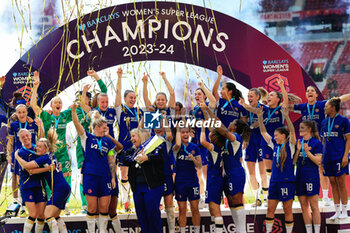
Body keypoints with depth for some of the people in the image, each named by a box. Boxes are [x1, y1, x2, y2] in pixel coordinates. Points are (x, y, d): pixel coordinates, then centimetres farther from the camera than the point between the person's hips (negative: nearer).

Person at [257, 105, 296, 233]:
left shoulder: (290, 145, -4)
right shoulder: (275, 145, 12)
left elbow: (292, 132, -20)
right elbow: (263, 132, 15)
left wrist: (286, 116, -31)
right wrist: (260, 117, 6)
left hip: (287, 181, -6)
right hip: (274, 181, 6)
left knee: (287, 210, 1)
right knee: (270, 209, 8)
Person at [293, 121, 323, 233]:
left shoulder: (316, 142, -5)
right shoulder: (299, 142, 11)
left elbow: (318, 161, -10)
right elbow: (294, 161, 8)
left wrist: (307, 152, -20)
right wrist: (298, 150, -8)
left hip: (312, 177, -6)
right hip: (300, 176, 6)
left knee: (314, 206, -4)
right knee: (304, 206, 8)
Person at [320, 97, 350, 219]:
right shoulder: (324, 122, 12)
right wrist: (321, 157, 15)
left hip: (339, 157, -6)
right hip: (328, 157, 6)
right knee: (333, 183, 7)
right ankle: (337, 212, 12)